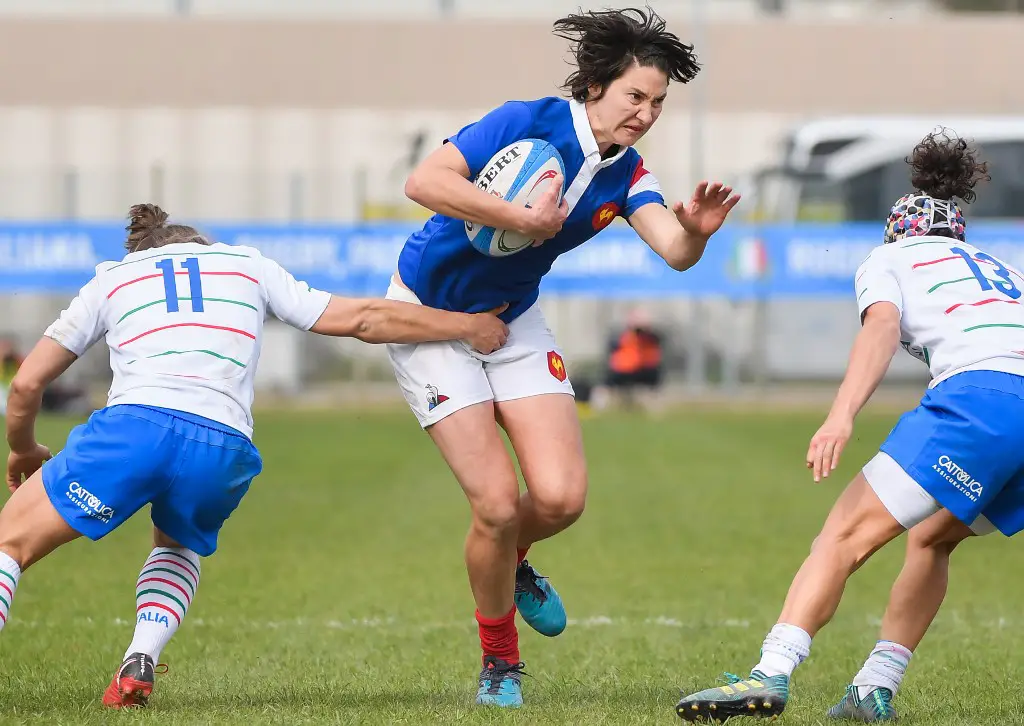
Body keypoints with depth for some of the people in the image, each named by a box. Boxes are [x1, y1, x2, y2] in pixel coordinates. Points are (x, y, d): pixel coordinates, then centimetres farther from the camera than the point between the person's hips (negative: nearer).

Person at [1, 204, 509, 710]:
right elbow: (363, 319, 28)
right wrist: (469, 325, 39)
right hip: (225, 449, 2)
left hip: (133, 426, -2)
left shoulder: (111, 279, 27)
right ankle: (138, 666, 9)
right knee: (178, 545, 34)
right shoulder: (247, 267, 30)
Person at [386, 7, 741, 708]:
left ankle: (511, 562, 27)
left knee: (560, 497, -10)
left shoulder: (626, 177, -5)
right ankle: (499, 663, 10)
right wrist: (522, 218, -36)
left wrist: (696, 230, -44)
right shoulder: (529, 123, -22)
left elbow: (674, 251, -22)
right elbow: (424, 182, -33)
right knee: (498, 503, -13)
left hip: (513, 321, 5)